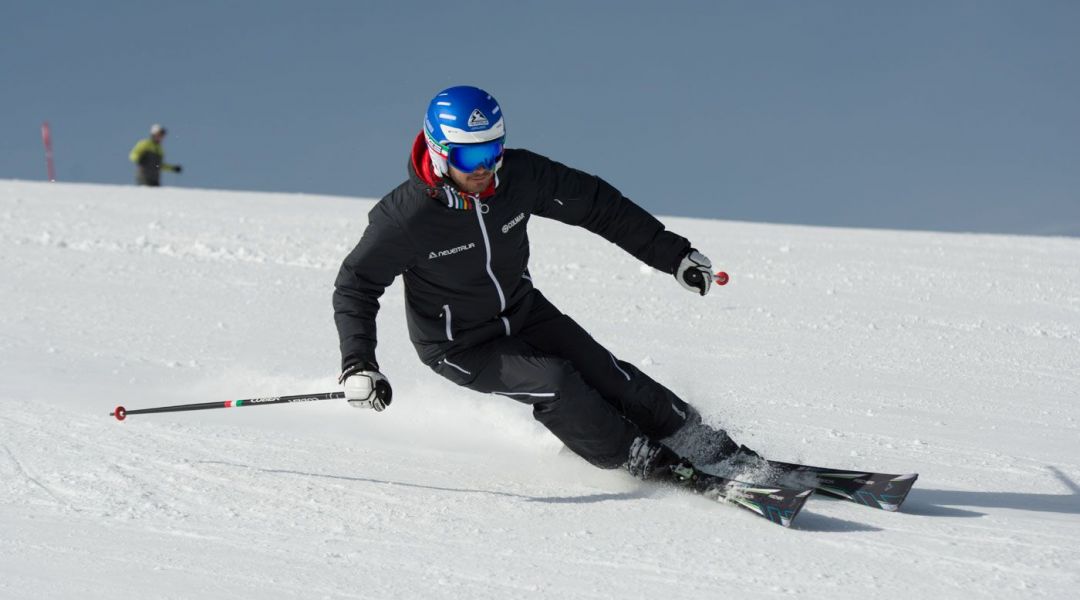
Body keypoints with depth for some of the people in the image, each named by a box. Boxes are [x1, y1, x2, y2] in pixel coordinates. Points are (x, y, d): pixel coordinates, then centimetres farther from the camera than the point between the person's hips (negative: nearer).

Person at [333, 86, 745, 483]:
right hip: (460, 347, -4)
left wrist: (675, 255, -5)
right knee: (554, 384, -22)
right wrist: (357, 364, -32)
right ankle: (643, 459, -4)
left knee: (608, 376, -5)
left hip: (523, 313, 4)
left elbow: (598, 205, -7)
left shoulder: (519, 175, -19)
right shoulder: (405, 217, -29)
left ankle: (708, 448, 11)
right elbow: (355, 286, -18)